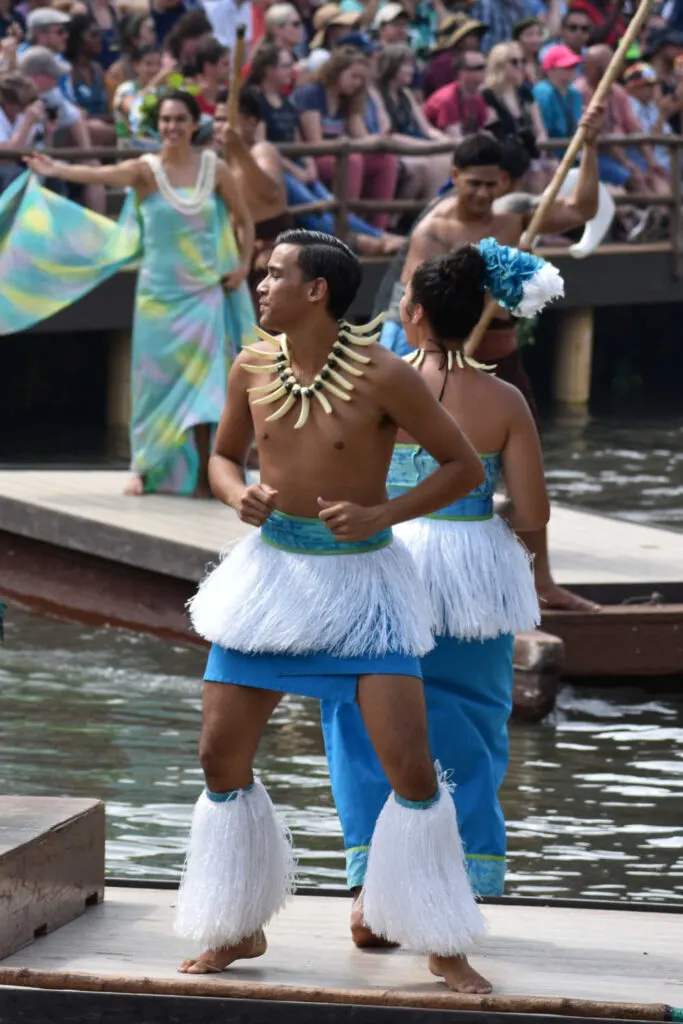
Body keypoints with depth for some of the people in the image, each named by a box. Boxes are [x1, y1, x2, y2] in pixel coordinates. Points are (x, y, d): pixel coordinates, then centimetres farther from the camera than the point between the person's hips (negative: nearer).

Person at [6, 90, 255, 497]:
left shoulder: (214, 170, -1)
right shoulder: (147, 170, -6)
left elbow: (245, 220, 11)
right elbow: (103, 174, -25)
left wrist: (244, 264, -4)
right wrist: (60, 171, -43)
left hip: (205, 292, 0)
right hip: (159, 293, 0)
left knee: (202, 379, -5)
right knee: (155, 382, 4)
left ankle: (203, 473, 0)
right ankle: (147, 469, 17)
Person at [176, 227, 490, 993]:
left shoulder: (382, 376, -15)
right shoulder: (253, 368, -2)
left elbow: (464, 465, -8)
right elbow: (224, 456, 14)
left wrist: (381, 513, -20)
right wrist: (240, 496, -9)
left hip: (360, 577, -4)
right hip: (273, 570, 4)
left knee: (410, 766, -10)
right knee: (221, 755, 2)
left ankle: (442, 947, 4)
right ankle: (240, 930, 20)